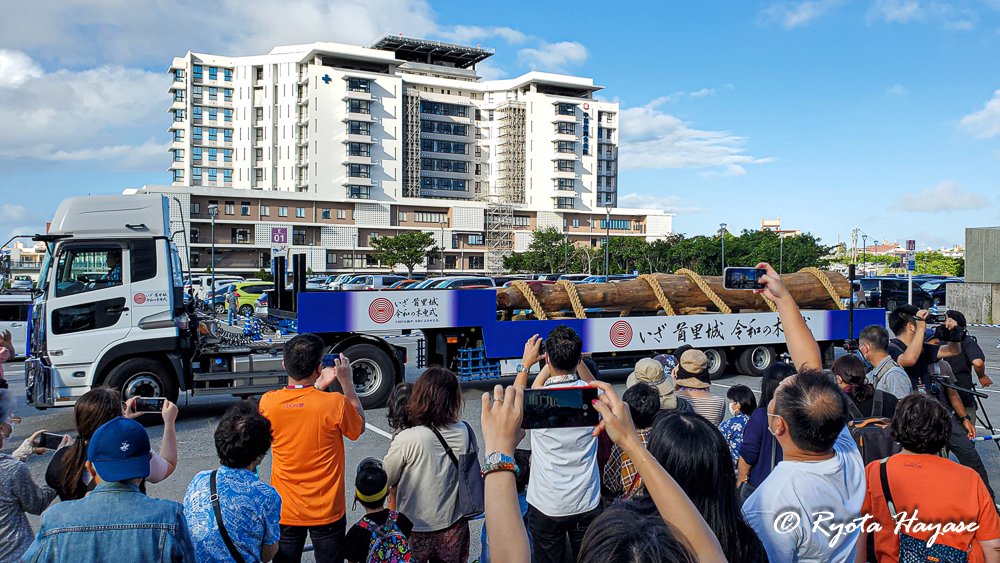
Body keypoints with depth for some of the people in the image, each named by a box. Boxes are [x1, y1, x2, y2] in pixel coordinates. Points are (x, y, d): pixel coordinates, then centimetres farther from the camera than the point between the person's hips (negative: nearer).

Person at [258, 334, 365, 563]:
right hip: (327, 512, -2)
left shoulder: (268, 402, -12)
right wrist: (347, 383, 3)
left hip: (284, 512, 2)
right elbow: (359, 427, 1)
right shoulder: (336, 403, -21)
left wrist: (317, 386, 13)